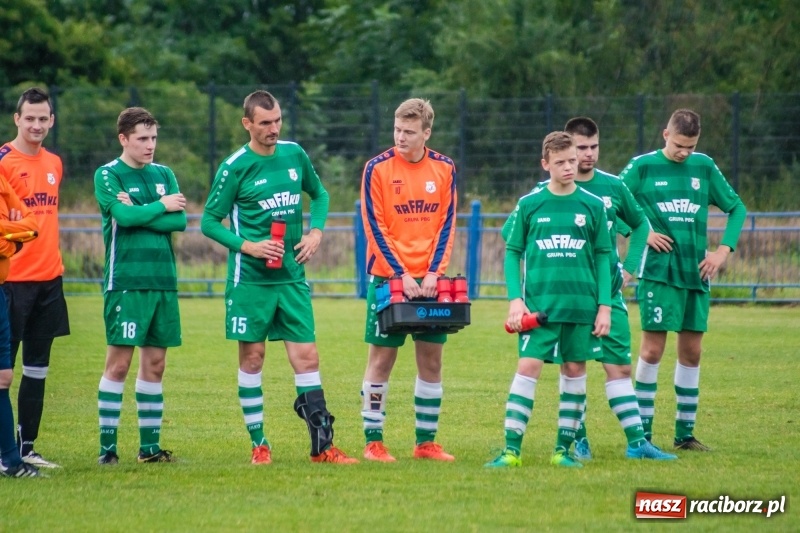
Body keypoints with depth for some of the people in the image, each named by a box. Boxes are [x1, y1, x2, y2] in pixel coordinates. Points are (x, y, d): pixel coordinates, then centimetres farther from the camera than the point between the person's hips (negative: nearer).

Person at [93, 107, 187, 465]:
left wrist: (138, 213, -9)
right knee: (118, 363, -7)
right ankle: (107, 447, -5)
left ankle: (150, 446, 12)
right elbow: (123, 214, -17)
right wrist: (161, 206, -5)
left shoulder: (163, 175, 13)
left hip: (163, 280, 5)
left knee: (155, 363, 7)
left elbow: (180, 221, 0)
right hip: (125, 282, -5)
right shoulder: (108, 175, -1)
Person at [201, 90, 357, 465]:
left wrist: (315, 231, 5)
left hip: (292, 276, 3)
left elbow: (319, 194, 22)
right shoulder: (235, 167, -6)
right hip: (250, 279, -3)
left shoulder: (294, 154, 6)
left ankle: (322, 445, 1)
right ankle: (259, 444, 11)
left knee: (306, 355, -1)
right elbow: (209, 222, -2)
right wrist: (247, 246, -14)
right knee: (252, 357, 2)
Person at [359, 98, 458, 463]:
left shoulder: (444, 169, 4)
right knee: (382, 357, -1)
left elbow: (447, 224, 4)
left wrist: (433, 272, -8)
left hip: (429, 280, 3)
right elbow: (375, 227, -7)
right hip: (388, 278, -3)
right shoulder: (377, 169, -6)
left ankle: (426, 442, 12)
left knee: (431, 359, 5)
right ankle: (373, 443, 5)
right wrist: (402, 275, -13)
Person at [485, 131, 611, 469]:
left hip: (581, 304, 2)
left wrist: (604, 306, 2)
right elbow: (512, 252, 6)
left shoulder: (593, 206, 5)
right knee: (528, 367, -10)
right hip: (538, 303, -2)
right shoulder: (529, 205, 2)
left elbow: (603, 258, 8)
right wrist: (515, 299, -5)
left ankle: (563, 449, 14)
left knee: (575, 370, 5)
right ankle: (512, 450, -11)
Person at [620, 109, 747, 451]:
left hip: (696, 272, 4)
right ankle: (643, 433, 0)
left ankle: (685, 433, 14)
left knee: (691, 351, 6)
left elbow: (737, 208, 17)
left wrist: (724, 250, 5)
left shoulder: (704, 167, 8)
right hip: (658, 271, -4)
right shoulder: (643, 167, -2)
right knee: (652, 349, -6)